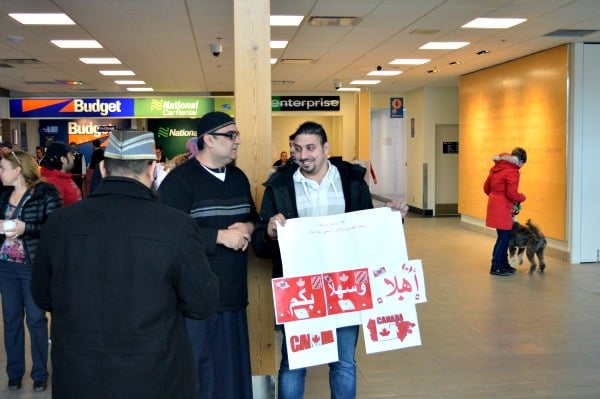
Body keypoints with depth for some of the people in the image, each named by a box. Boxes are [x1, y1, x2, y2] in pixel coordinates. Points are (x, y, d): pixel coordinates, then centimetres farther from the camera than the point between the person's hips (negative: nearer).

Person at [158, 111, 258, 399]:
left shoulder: (239, 178, 14)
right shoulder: (179, 180, -10)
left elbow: (253, 216, 24)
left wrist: (248, 228, 0)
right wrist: (221, 236, -20)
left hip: (233, 295, 7)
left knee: (234, 370, 14)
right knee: (197, 375, 2)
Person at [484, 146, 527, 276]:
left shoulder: (497, 167, 10)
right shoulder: (512, 172, -16)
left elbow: (486, 187, 15)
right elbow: (512, 194, -21)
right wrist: (522, 197, -2)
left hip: (494, 205, 9)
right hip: (502, 207, -9)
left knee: (505, 236, 17)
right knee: (503, 237, -1)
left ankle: (503, 263, 26)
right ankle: (495, 268, 3)